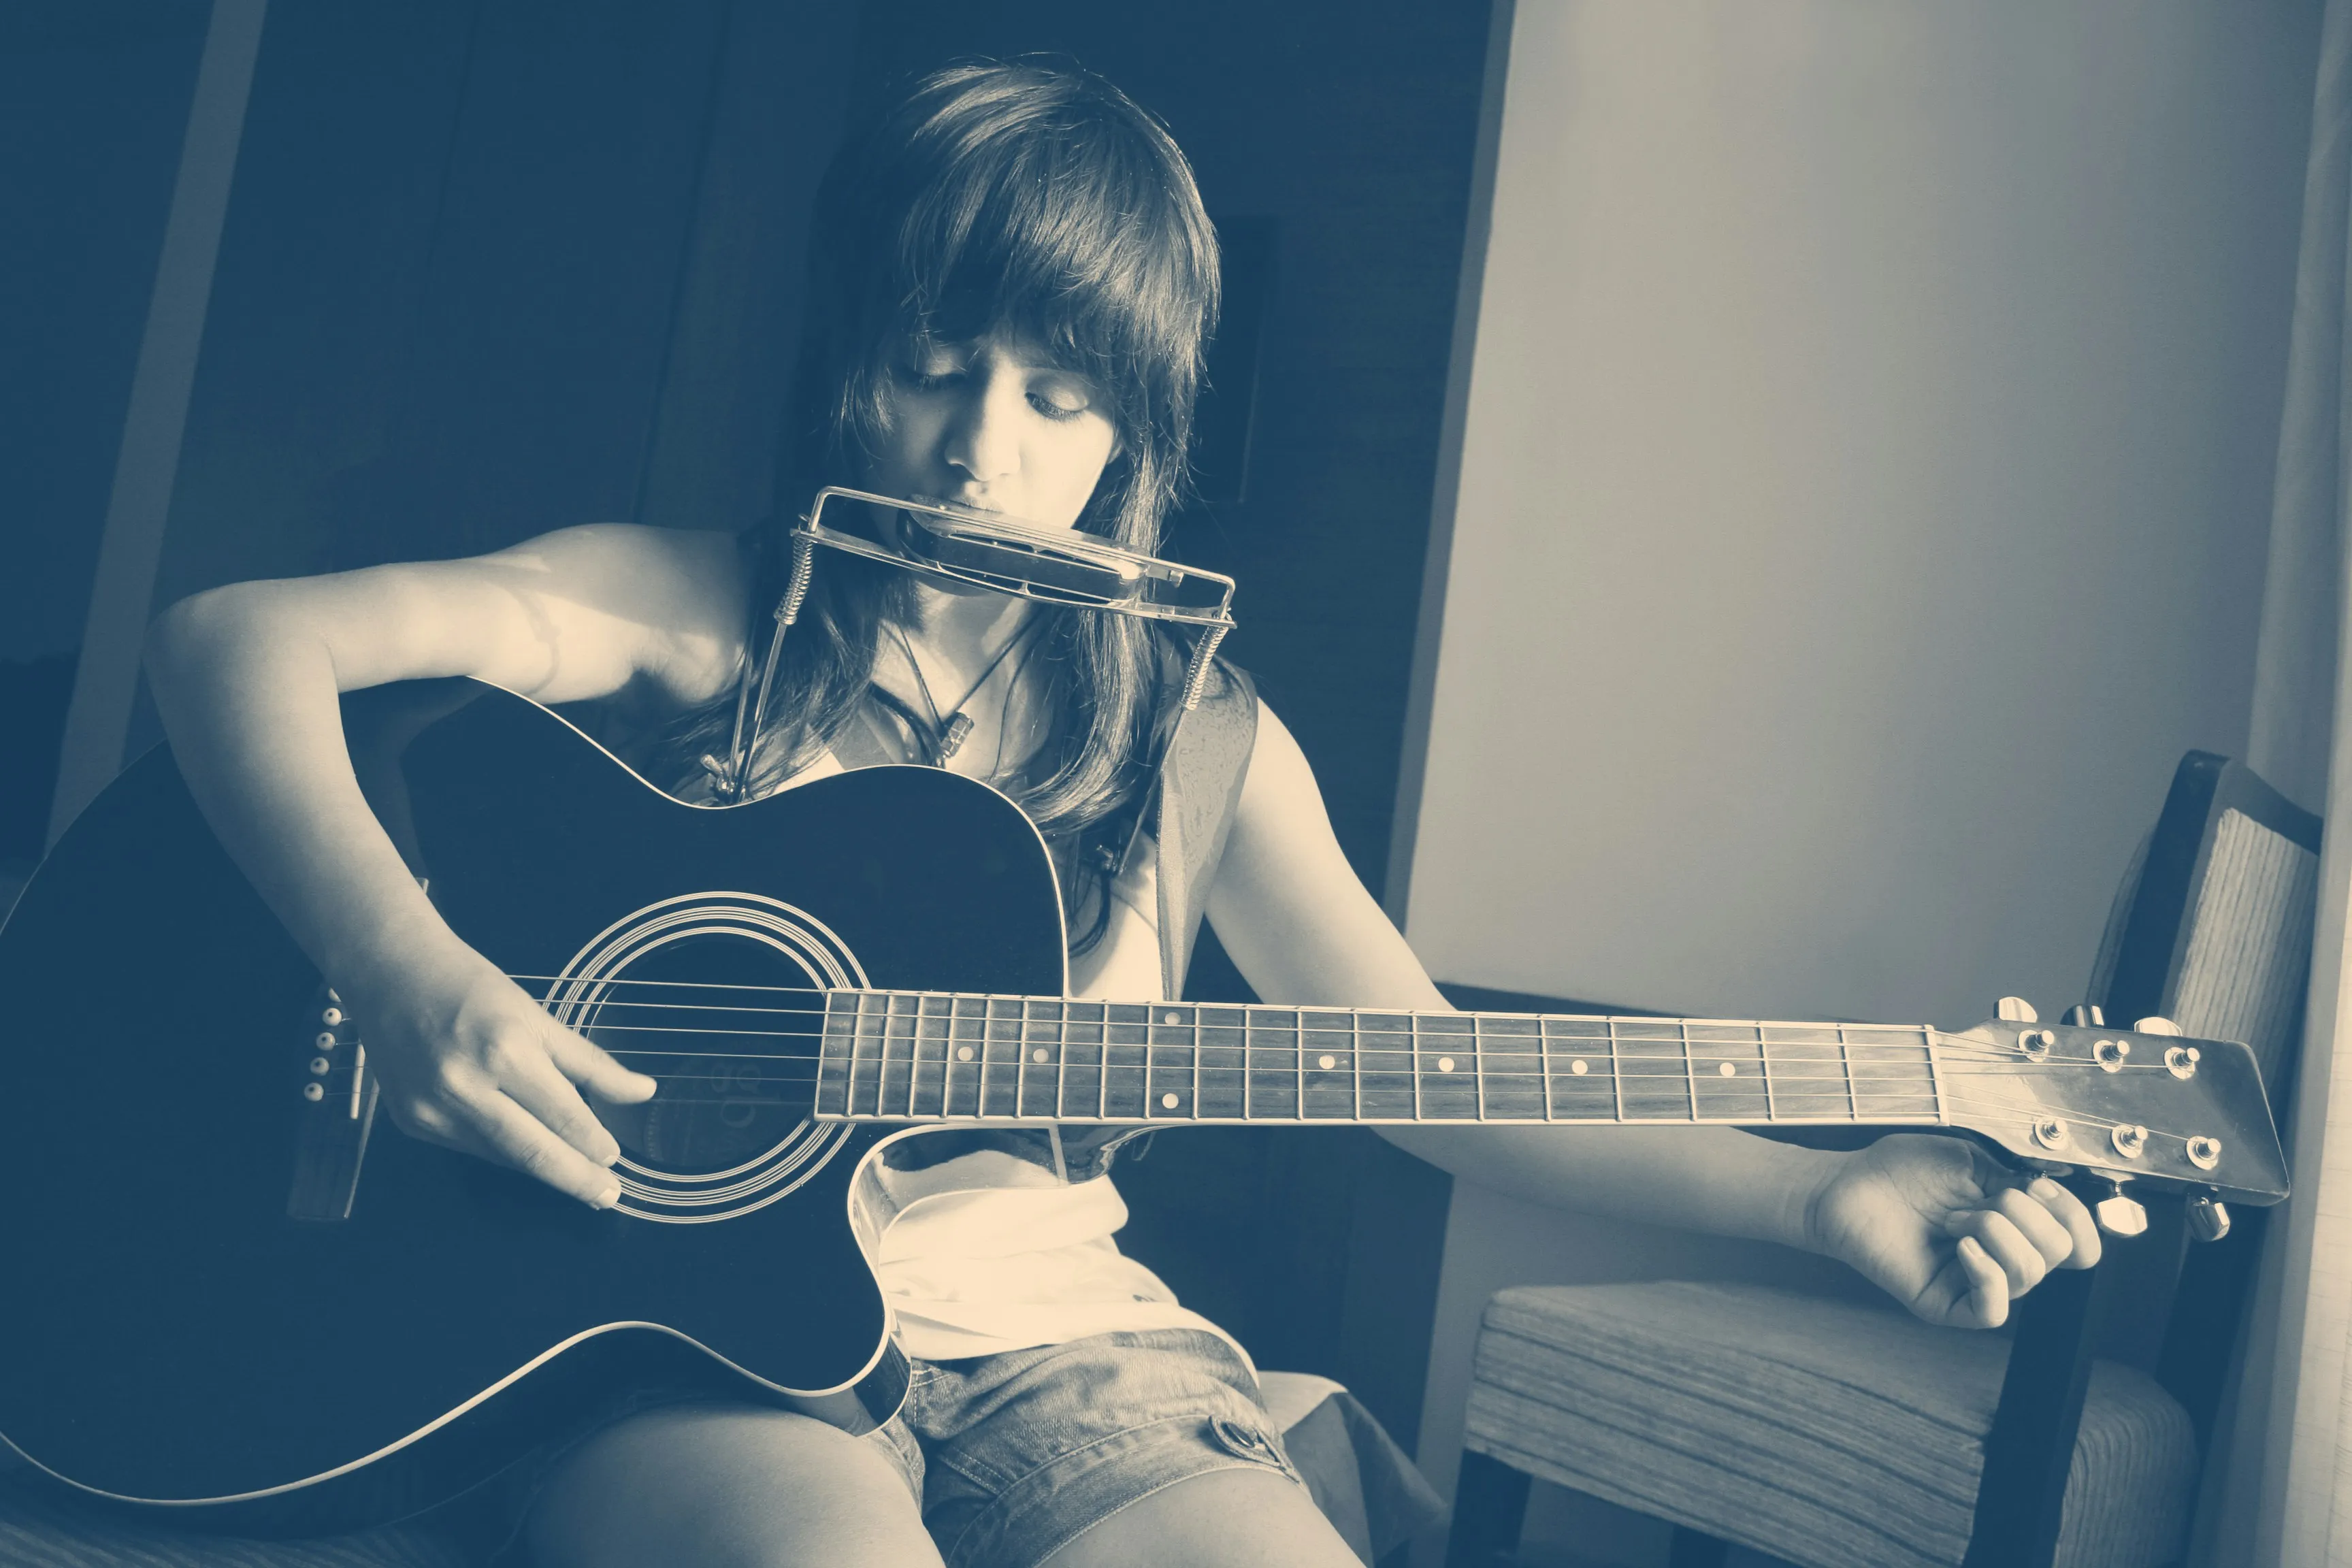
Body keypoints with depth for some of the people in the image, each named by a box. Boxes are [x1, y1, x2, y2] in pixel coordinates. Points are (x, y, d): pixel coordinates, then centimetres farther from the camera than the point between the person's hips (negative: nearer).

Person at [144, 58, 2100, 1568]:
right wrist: (405, 970, -26)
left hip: (1052, 1334, 3)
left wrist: (1824, 1195, -10)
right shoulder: (706, 619, 1)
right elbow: (232, 638, -8)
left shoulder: (1195, 734, 6)